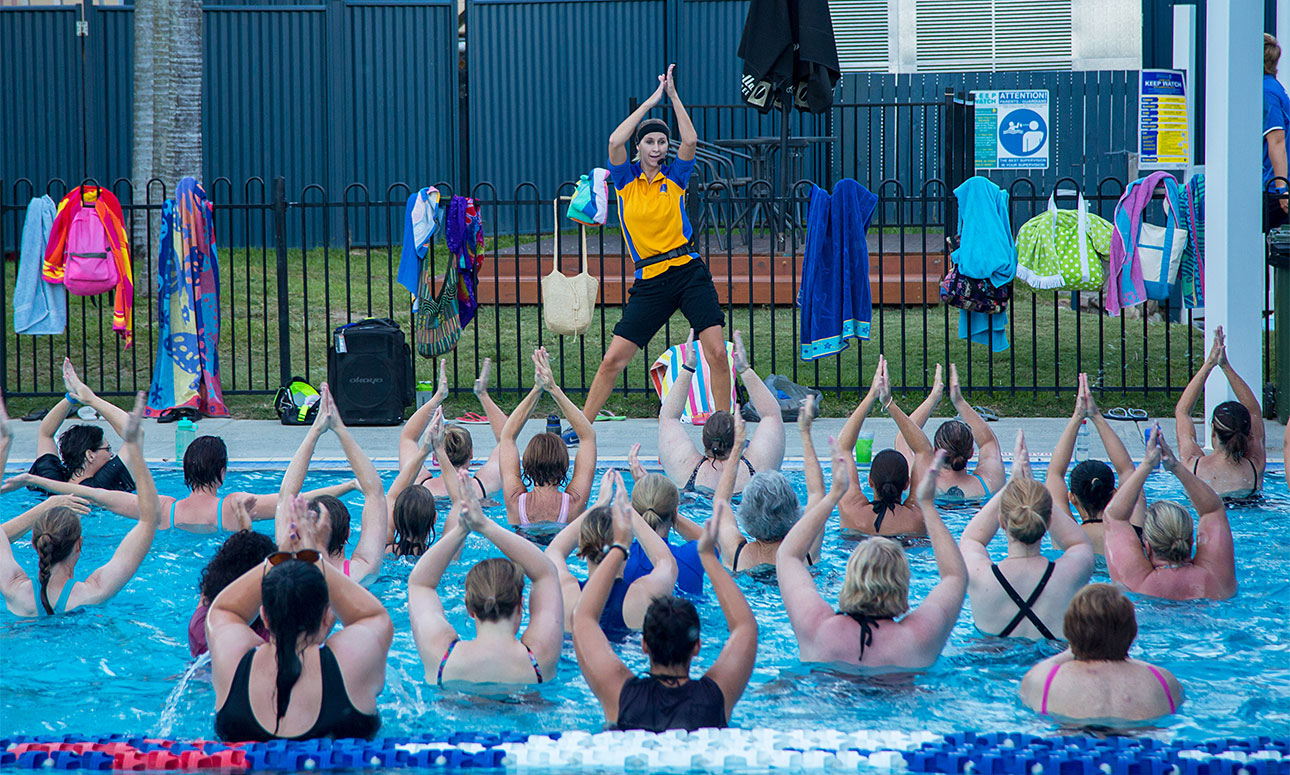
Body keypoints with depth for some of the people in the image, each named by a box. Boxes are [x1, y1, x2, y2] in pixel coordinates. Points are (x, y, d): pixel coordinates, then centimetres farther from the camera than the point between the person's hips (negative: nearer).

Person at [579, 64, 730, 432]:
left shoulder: (674, 177, 6)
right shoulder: (626, 178, 3)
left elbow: (690, 140, -10)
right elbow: (615, 141, -14)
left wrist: (673, 94, -8)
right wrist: (652, 100, -11)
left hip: (689, 273, 1)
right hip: (650, 281, -1)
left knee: (717, 352, -10)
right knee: (613, 359, -3)